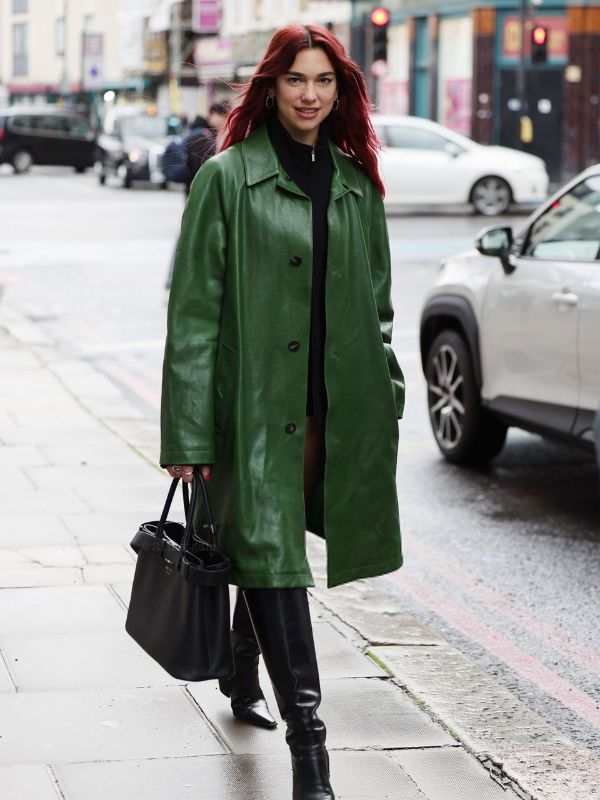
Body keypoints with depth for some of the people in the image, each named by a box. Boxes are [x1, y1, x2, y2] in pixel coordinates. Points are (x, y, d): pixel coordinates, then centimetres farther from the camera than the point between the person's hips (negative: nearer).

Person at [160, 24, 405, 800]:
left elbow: (377, 305, 18)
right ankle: (307, 738, -8)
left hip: (336, 409, 5)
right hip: (256, 406, -5)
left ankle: (242, 675, 41)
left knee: (270, 552, 17)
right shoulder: (226, 178, -4)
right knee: (271, 557, -8)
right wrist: (188, 435, -11)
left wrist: (386, 401, 12)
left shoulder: (356, 183, 11)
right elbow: (194, 310, -7)